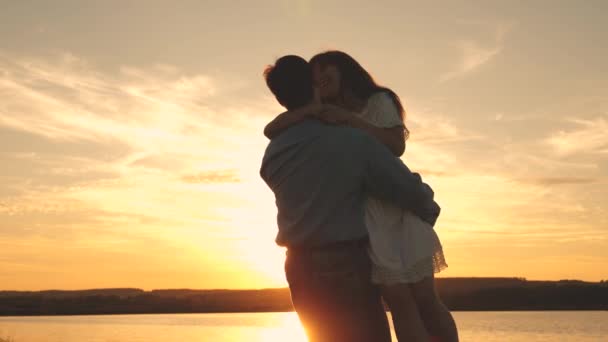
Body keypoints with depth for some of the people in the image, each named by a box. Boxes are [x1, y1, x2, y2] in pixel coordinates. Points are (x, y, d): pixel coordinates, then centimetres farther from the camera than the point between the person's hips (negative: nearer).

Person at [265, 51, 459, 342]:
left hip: (397, 207, -1)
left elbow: (397, 145, -9)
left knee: (425, 298, -1)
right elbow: (271, 130, 4)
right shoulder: (325, 122, 15)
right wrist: (308, 110, -11)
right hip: (364, 218, 1)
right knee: (398, 302, -6)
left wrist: (350, 118, -14)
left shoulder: (379, 101, 7)